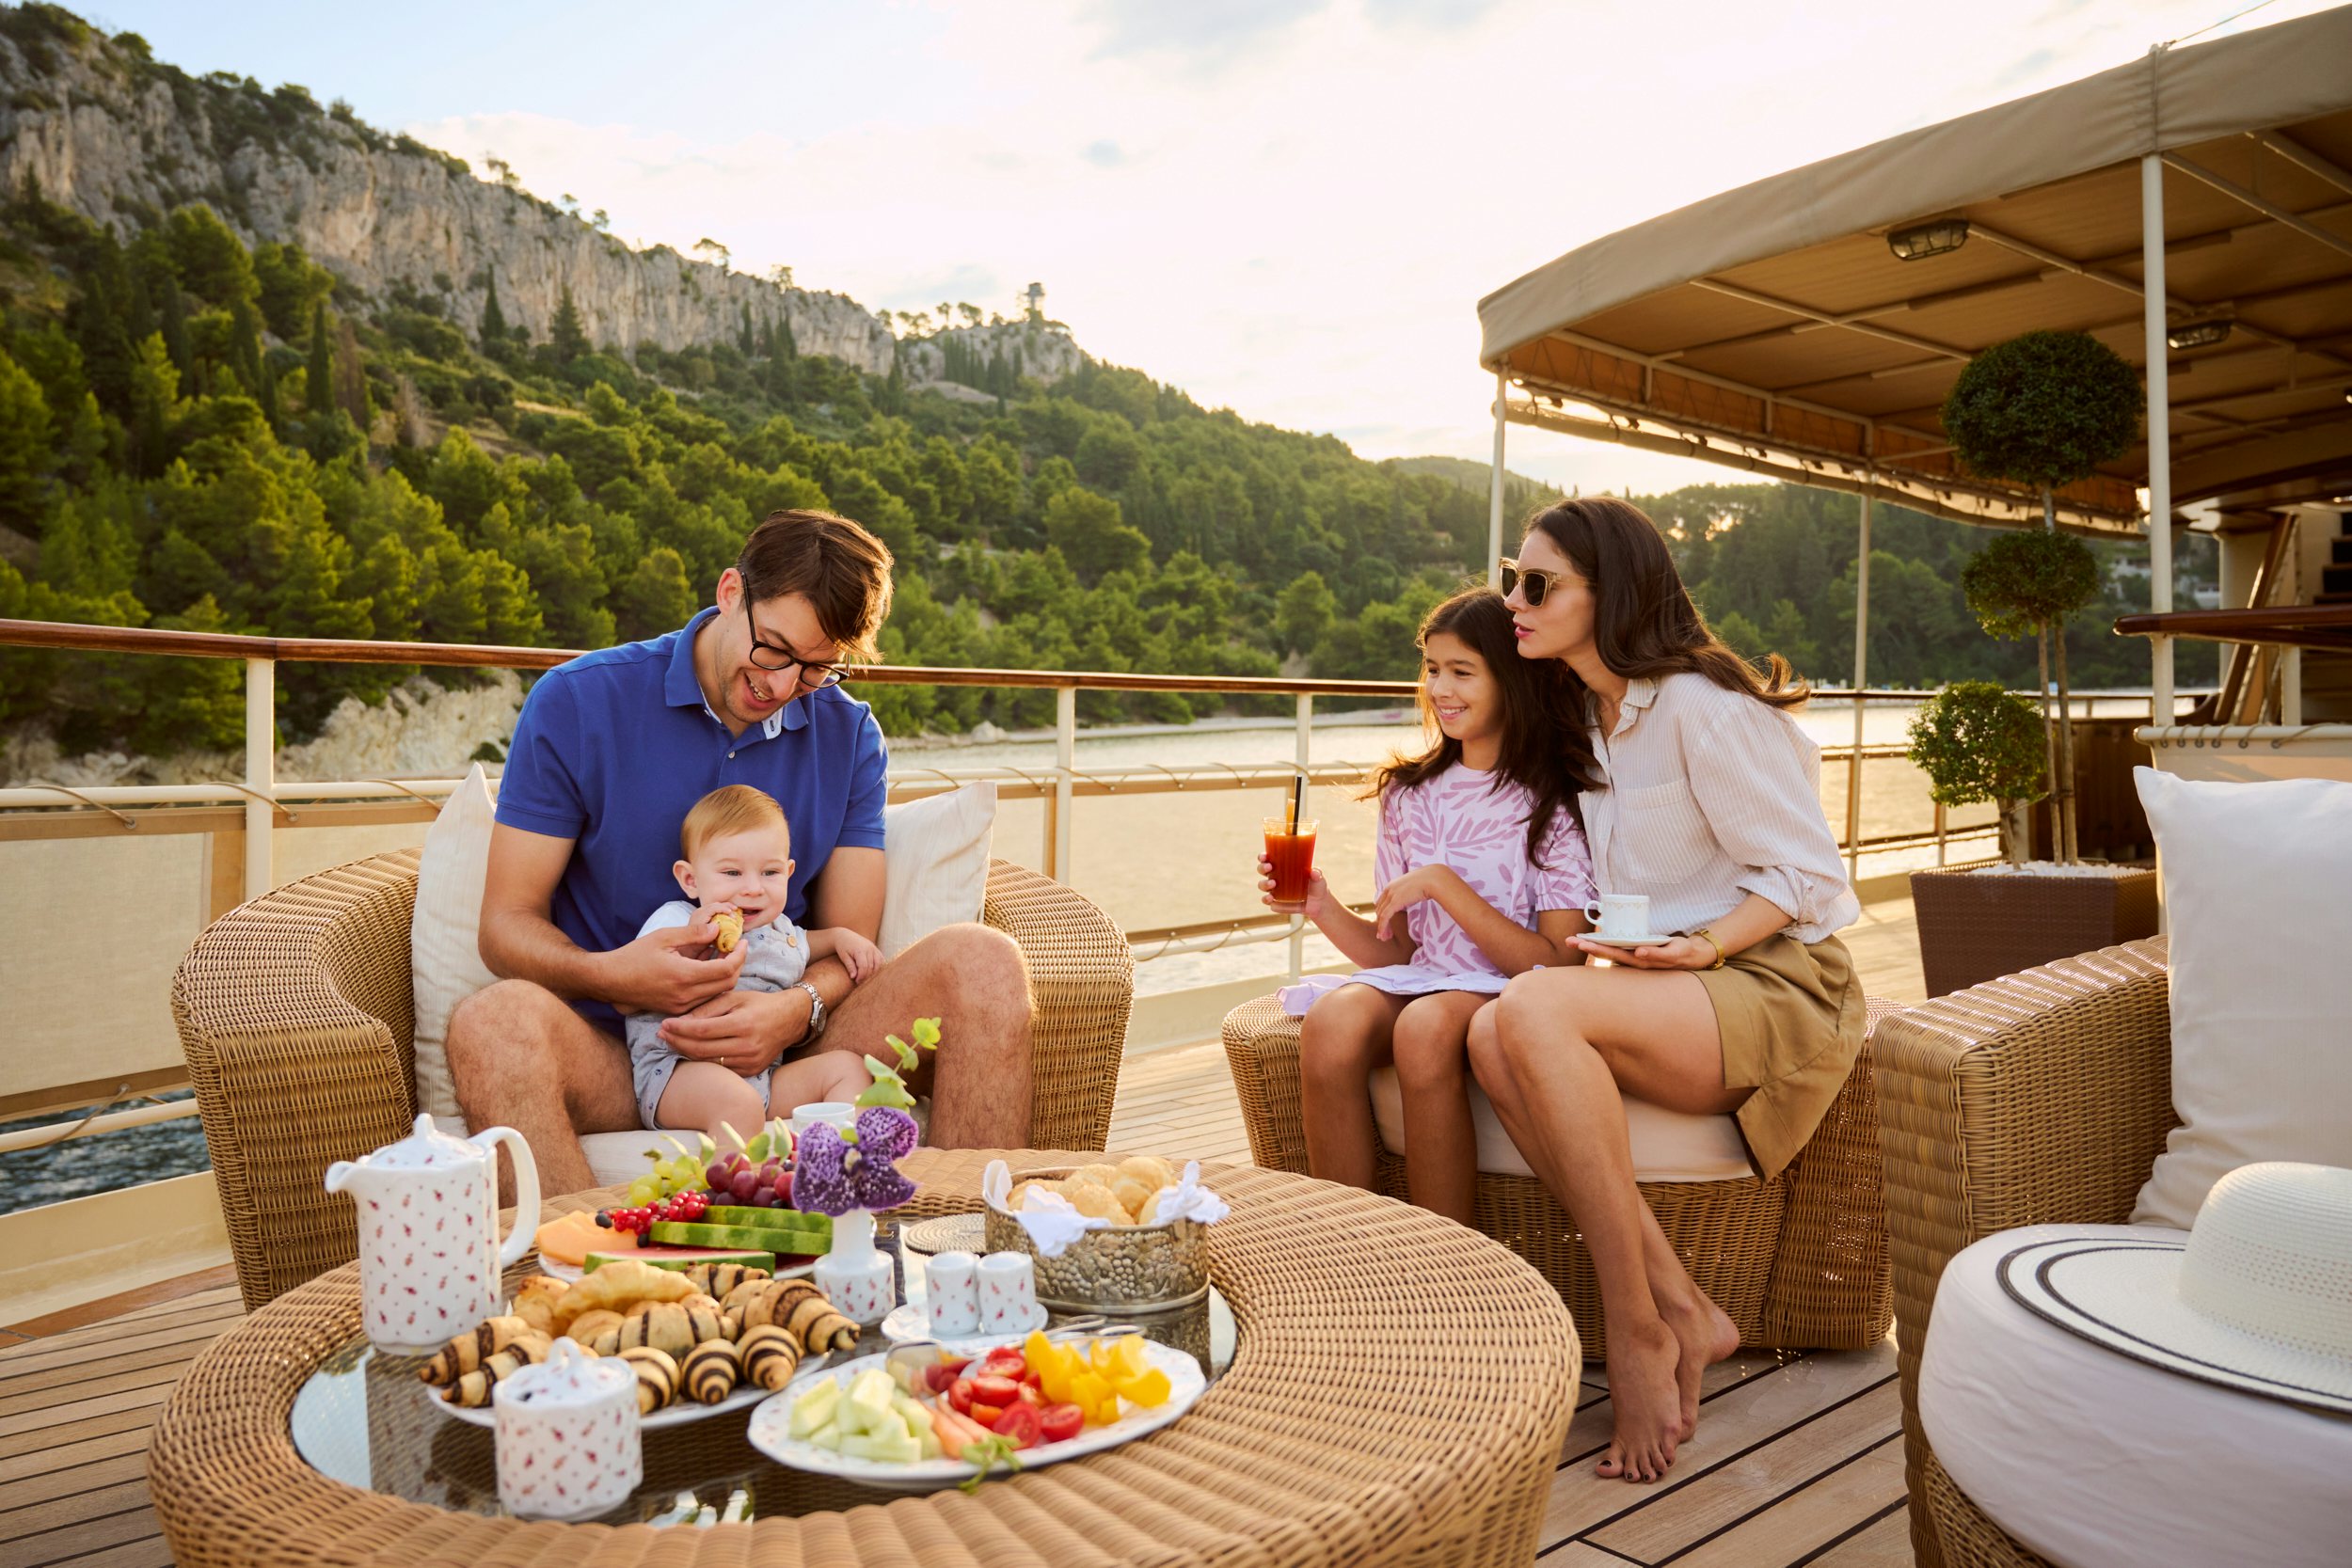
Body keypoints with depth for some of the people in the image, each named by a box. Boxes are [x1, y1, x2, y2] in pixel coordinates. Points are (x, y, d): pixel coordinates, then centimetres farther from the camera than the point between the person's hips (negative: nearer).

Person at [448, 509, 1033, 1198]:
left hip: (784, 1054, 2)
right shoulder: (576, 704, -1)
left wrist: (797, 1010, -19)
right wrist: (611, 975, -24)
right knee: (494, 1019, -35)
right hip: (617, 1050, -2)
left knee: (982, 960, -20)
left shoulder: (848, 735, 7)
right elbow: (506, 924, -2)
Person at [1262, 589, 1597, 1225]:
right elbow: (1397, 951, 12)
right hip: (1418, 982, 4)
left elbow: (1559, 966, -10)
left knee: (1427, 1023, -36)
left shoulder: (1558, 803, -2)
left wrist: (1442, 883, -15)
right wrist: (1325, 910, -7)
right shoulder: (1409, 795, 13)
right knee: (1333, 1018, -29)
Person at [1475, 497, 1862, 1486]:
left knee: (1534, 1009, -33)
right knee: (1492, 1040, -24)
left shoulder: (1700, 704, -11)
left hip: (1773, 985, -7)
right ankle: (1684, 1311, -17)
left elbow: (1807, 874, -9)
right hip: (1661, 991, 8)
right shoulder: (1586, 719, 16)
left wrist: (1703, 945, -24)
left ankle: (1639, 1333, -21)